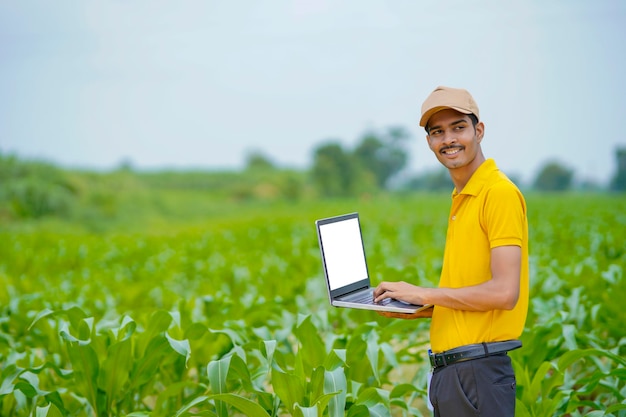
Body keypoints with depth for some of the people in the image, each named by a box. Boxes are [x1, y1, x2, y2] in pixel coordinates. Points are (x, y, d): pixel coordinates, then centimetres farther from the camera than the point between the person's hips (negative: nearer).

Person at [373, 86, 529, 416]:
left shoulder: (500, 193, -12)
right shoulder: (461, 200, 15)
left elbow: (504, 293, -19)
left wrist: (424, 293, -11)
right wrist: (412, 309, 8)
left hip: (478, 372, -8)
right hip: (447, 371, 9)